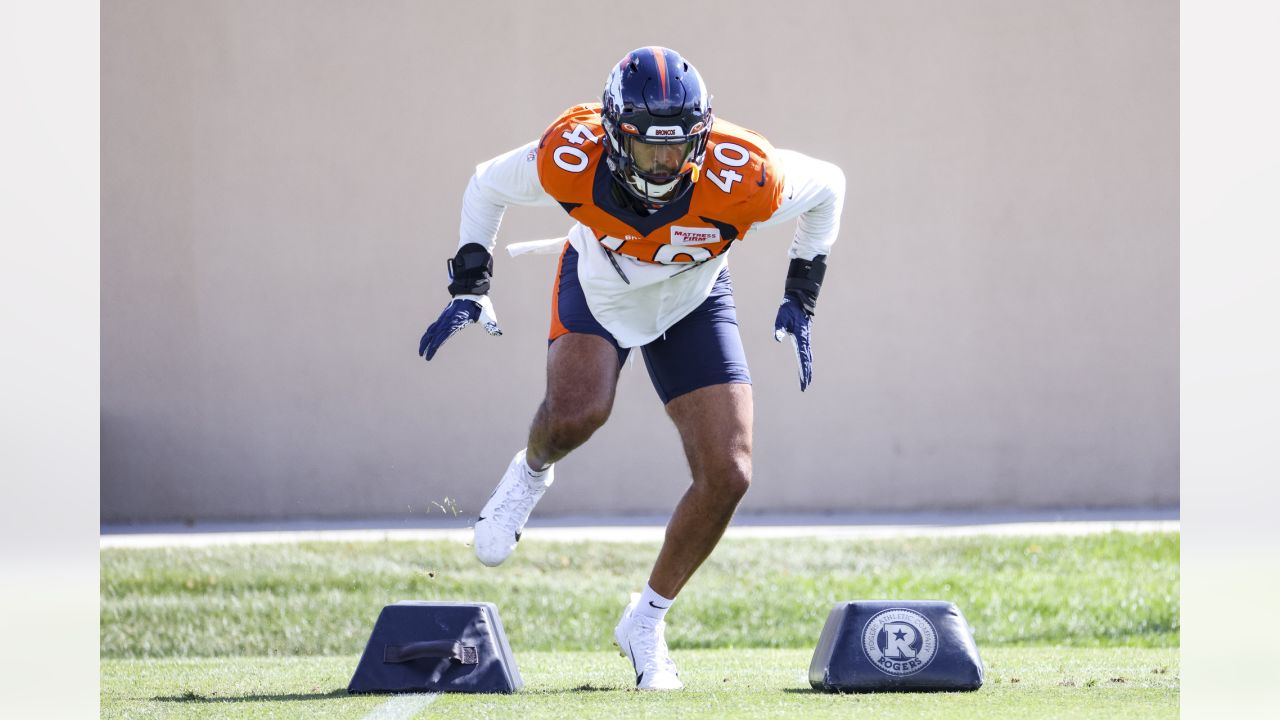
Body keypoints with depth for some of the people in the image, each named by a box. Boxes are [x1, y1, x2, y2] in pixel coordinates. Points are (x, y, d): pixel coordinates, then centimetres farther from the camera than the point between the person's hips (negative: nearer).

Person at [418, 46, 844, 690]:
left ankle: (646, 621, 10)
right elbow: (486, 186, -11)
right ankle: (531, 474, 6)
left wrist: (800, 300, -9)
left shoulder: (740, 178, -35)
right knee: (577, 413, -32)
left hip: (693, 304, 1)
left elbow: (826, 187, -12)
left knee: (727, 475, -10)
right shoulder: (570, 159, -33)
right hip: (596, 291, -1)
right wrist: (470, 291, -13)